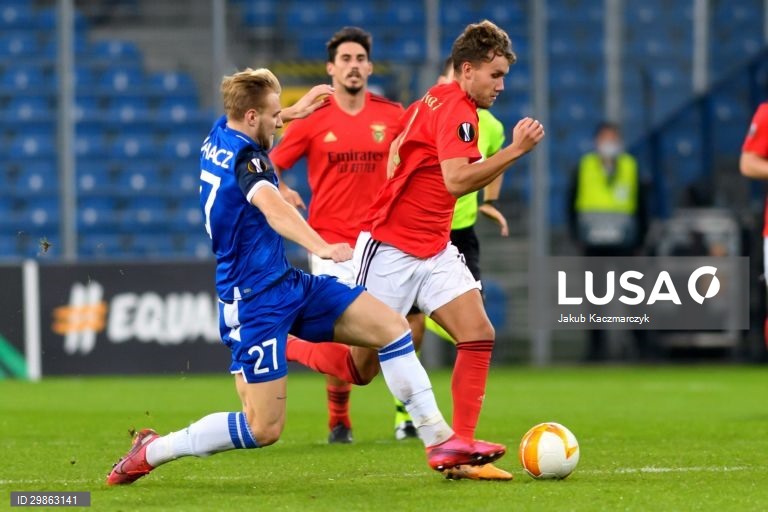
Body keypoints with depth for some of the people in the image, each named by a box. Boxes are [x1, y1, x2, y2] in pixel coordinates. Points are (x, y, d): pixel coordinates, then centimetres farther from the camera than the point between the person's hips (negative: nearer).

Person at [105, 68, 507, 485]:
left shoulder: (218, 136, 7)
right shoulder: (245, 158, -21)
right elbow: (272, 207, -43)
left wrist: (292, 112, 44)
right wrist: (319, 247, -57)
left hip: (288, 284, 10)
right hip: (256, 301, -10)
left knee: (391, 327, 0)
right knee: (264, 428, -9)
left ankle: (440, 441, 1)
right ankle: (151, 452, 7)